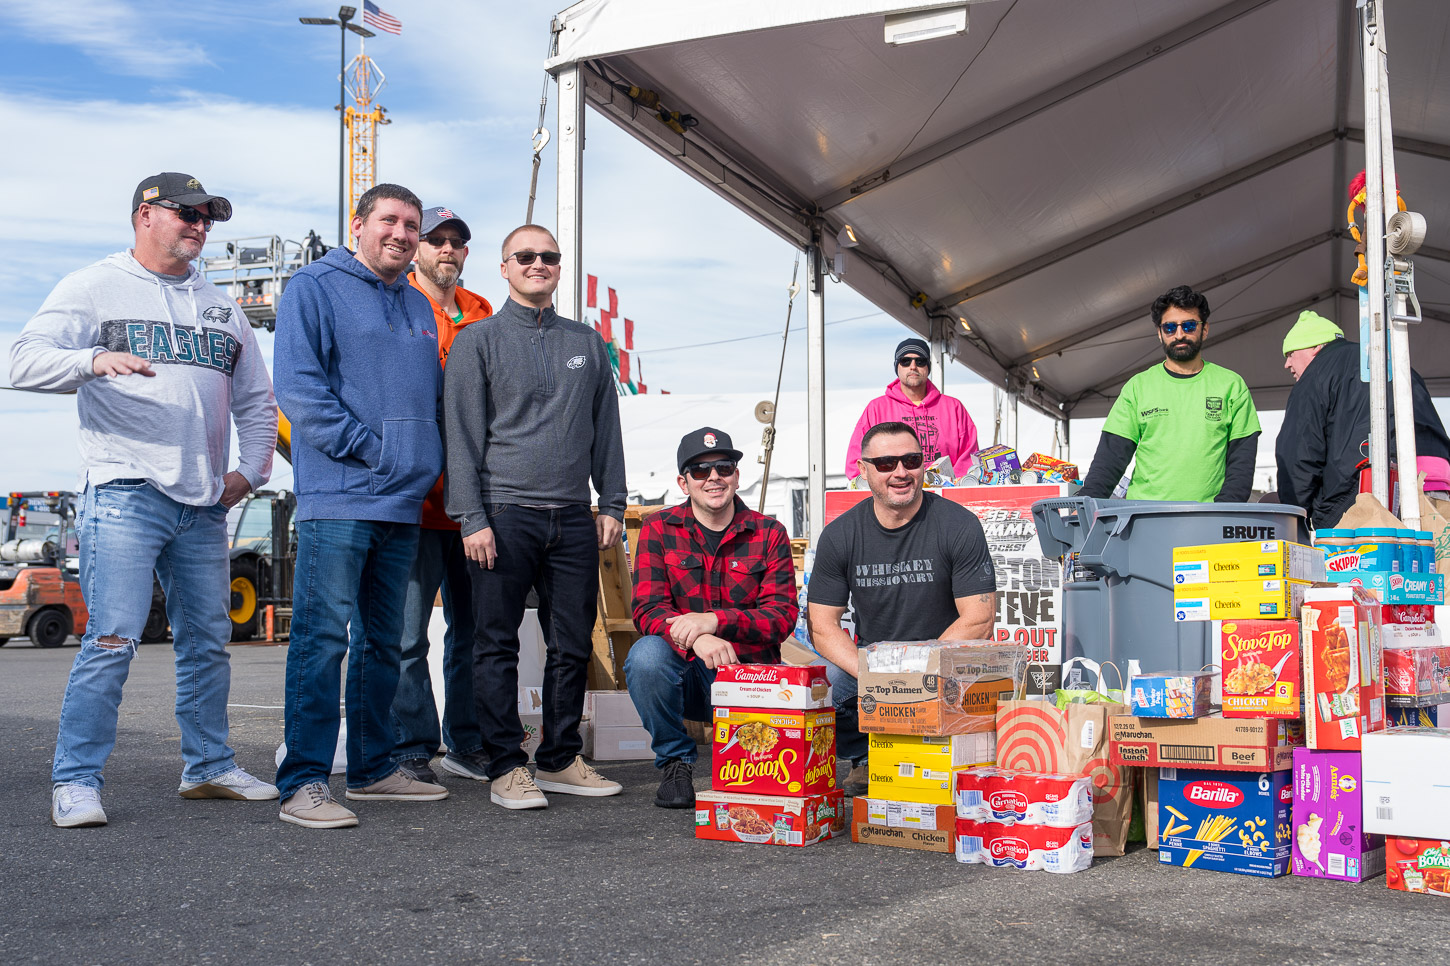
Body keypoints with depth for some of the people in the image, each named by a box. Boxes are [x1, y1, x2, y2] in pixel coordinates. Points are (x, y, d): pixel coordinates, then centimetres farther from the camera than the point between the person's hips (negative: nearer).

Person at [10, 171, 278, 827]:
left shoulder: (219, 306, 21)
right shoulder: (94, 288, 5)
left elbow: (257, 400, 25)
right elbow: (26, 361, -7)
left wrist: (250, 471, 11)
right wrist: (95, 360, -26)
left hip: (204, 504, 6)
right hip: (125, 496, -6)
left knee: (208, 642, 10)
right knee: (112, 641, -12)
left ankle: (208, 767, 21)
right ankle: (76, 781, -3)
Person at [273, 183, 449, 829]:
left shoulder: (418, 306, 21)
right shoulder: (314, 289, -1)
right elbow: (298, 387, -12)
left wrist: (427, 461, 9)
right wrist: (368, 449, -16)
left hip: (404, 503, 8)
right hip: (338, 497, -7)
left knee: (384, 641, 12)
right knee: (322, 637, -9)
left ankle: (373, 768, 22)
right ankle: (303, 782, -5)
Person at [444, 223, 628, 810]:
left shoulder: (587, 343, 16)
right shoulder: (478, 342, 4)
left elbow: (607, 429, 18)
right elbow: (462, 435, -2)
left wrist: (612, 505, 10)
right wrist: (472, 518, -10)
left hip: (573, 519, 4)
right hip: (505, 514, -4)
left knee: (573, 645, 6)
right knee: (497, 646, -1)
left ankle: (560, 759, 18)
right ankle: (506, 767, 8)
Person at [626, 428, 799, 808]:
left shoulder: (769, 534, 3)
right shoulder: (659, 529, 3)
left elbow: (782, 616, -7)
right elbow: (647, 609, -9)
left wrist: (715, 620, -25)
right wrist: (696, 637, -31)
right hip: (683, 672, 1)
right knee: (646, 655, -33)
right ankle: (676, 763, -8)